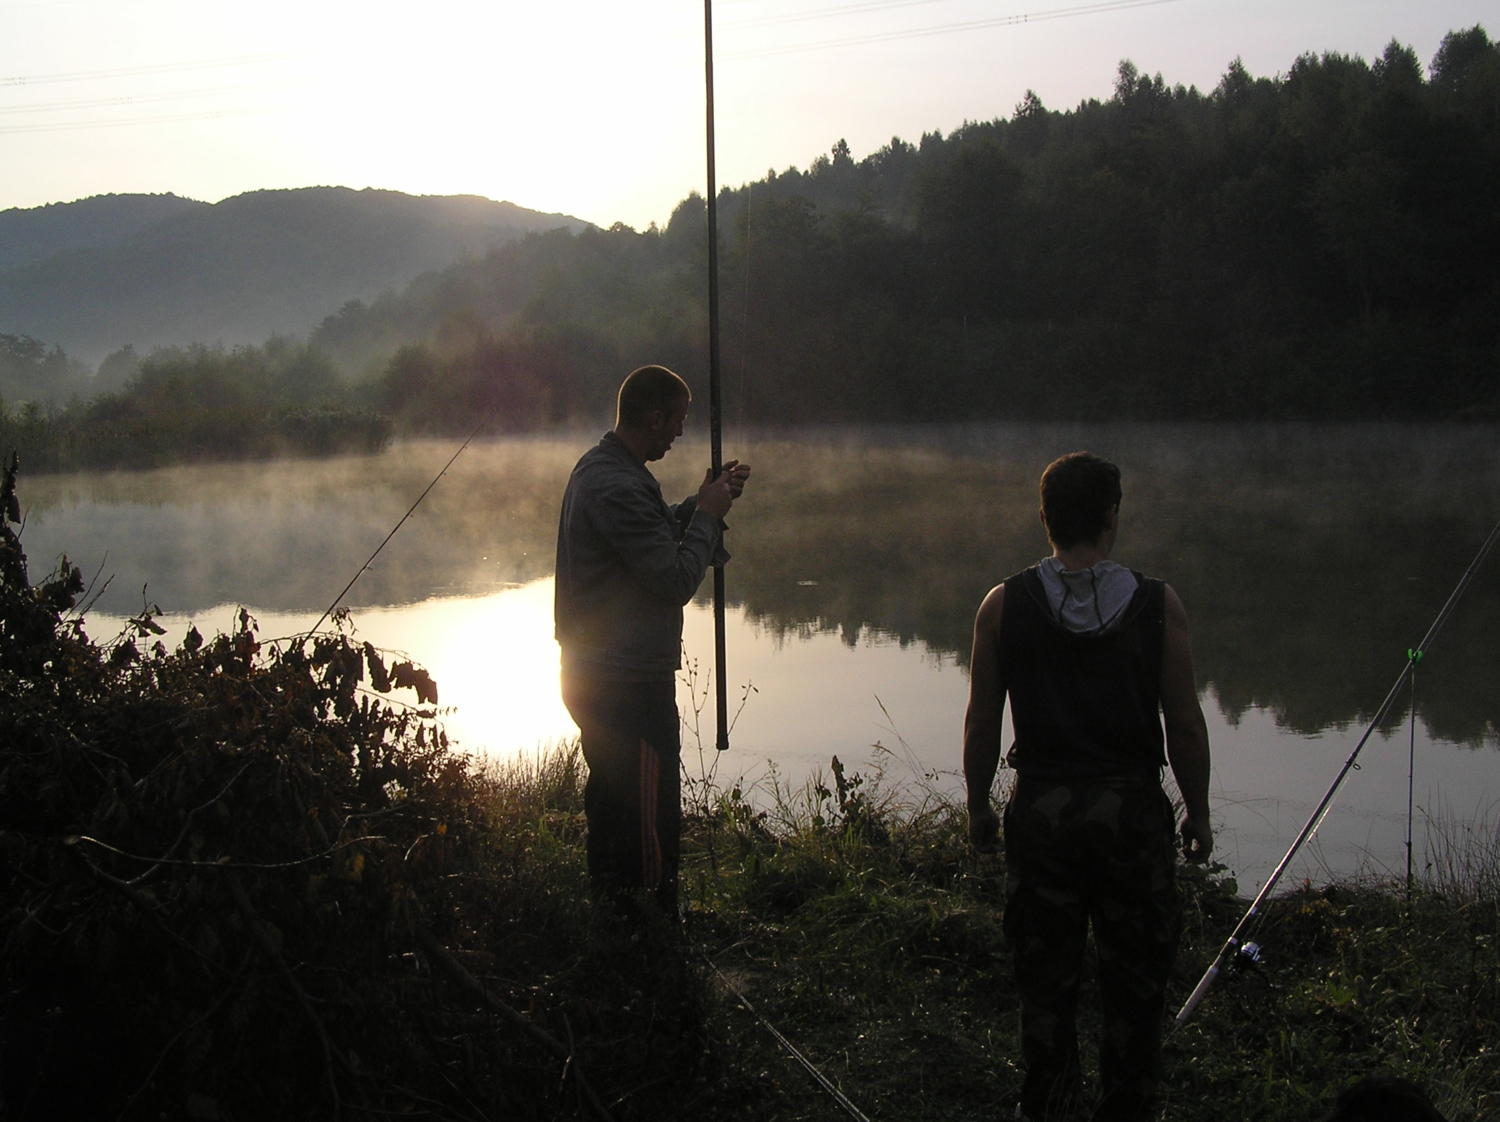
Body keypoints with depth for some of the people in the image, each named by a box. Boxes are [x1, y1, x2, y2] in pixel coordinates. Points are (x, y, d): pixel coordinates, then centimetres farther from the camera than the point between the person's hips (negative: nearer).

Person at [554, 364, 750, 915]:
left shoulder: (596, 466, 10)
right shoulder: (619, 487, -23)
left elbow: (656, 535, 21)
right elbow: (678, 580, -23)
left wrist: (702, 503, 8)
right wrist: (709, 514, -10)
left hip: (592, 674, 11)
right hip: (631, 682, -11)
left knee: (610, 802, 22)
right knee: (651, 817, -4)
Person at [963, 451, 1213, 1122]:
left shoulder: (1004, 606, -5)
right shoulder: (1158, 605, -8)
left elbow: (981, 724, -1)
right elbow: (1186, 725, -3)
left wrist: (979, 807, 13)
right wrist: (1198, 814, 10)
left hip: (1041, 808, 1)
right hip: (1132, 808, -1)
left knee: (1045, 978, 13)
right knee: (1135, 979, 13)